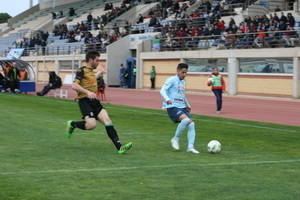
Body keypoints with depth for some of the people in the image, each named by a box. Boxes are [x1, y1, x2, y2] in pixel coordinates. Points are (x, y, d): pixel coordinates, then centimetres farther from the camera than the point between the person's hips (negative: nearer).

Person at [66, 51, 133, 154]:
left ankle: (119, 146, -16)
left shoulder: (92, 71, 18)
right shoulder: (82, 71, -8)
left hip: (94, 100, 8)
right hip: (84, 100, -8)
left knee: (107, 120, -9)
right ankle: (72, 124, 8)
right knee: (91, 124, -23)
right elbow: (74, 86, -19)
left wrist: (98, 73, 50)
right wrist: (88, 92, -28)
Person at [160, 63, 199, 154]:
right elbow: (163, 90, -13)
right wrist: (167, 99, -30)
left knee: (191, 124, -9)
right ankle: (175, 139, -11)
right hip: (172, 107, -7)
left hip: (182, 107, 7)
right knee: (186, 119, -30)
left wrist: (188, 105, 38)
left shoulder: (183, 82, 20)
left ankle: (190, 147, -5)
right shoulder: (171, 80, -3)